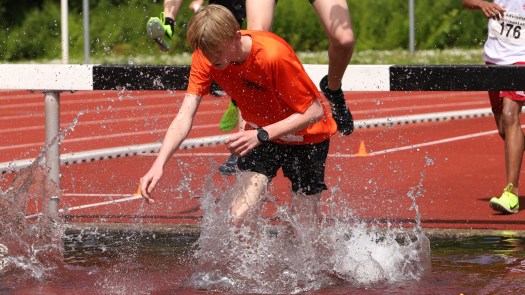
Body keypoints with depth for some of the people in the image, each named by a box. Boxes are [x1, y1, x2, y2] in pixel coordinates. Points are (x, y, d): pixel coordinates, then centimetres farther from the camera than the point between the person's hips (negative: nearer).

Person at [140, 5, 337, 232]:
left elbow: (315, 111, -27)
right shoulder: (206, 56, -19)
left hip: (307, 136, -4)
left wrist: (261, 135, -37)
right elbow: (185, 116, -22)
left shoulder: (273, 55, -34)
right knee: (238, 217, -15)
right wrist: (159, 165, -37)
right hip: (260, 134, 4)